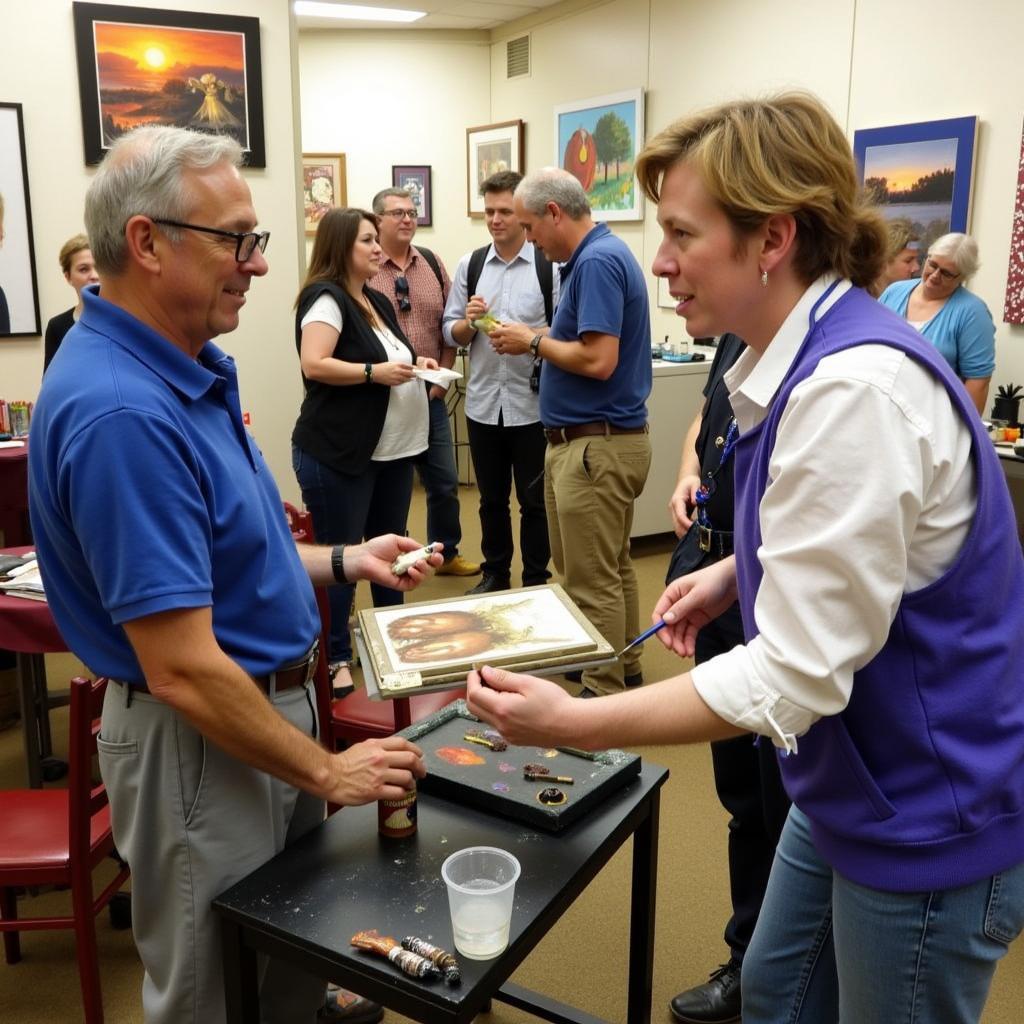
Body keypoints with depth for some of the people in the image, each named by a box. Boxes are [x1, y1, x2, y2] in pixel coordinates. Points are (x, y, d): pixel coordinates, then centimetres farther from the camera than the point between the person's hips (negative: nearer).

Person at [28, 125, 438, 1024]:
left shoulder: (184, 368, 2)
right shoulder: (120, 412, -30)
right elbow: (183, 669, -29)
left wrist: (344, 562, 5)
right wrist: (327, 772, -17)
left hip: (271, 698, 9)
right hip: (202, 741, -9)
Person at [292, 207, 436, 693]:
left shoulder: (378, 301, 17)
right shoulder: (325, 297, -11)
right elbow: (314, 365, -23)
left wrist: (415, 362, 10)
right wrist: (375, 372, -22)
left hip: (392, 450, 9)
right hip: (337, 454, -9)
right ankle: (335, 659, 13)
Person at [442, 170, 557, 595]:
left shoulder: (548, 265, -6)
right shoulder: (469, 264, 6)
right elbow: (451, 333, 9)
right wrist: (469, 322, -12)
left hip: (532, 405, -3)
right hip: (483, 403, 4)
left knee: (534, 500, 9)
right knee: (491, 498, 16)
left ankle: (536, 581, 24)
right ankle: (495, 574, 32)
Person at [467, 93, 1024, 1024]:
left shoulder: (856, 389, -30)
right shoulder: (805, 358, 1)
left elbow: (794, 676, -28)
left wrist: (574, 724, -24)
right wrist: (734, 573, 1)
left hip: (929, 820, -8)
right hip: (851, 787, 9)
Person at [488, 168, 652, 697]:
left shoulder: (597, 261, -18)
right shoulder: (600, 255, 13)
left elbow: (598, 360, -26)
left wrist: (535, 341, -11)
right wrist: (537, 340, 6)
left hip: (595, 445, -11)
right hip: (602, 440, 11)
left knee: (592, 580, 0)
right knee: (611, 568, 21)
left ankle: (603, 694, 12)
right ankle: (624, 667, 35)